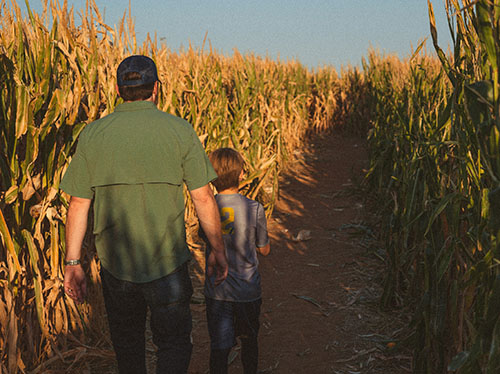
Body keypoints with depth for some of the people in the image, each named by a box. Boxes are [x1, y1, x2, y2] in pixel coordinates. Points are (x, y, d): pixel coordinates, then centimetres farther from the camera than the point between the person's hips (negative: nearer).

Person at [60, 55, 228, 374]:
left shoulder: (93, 135, -3)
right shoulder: (180, 131, -8)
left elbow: (79, 204, -2)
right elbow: (203, 197, -6)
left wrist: (73, 263, 6)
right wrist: (218, 250, 6)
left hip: (115, 263, 2)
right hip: (167, 264, -2)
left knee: (127, 345, 22)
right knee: (174, 343, 11)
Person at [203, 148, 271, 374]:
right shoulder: (254, 209, -15)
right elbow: (264, 250, -3)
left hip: (216, 291, 1)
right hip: (248, 290, 0)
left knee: (219, 347, 6)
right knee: (249, 341, 21)